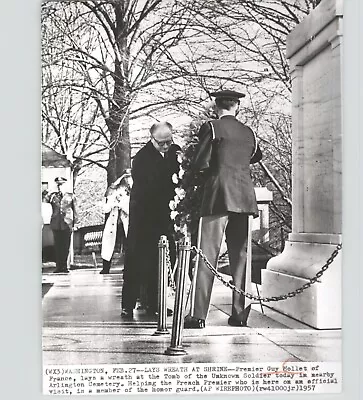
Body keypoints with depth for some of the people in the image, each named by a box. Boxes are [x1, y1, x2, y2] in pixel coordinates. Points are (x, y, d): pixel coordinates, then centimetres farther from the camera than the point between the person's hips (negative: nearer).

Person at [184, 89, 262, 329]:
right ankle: (240, 313, 12)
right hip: (244, 198, 5)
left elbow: (200, 164, -5)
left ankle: (198, 315, -4)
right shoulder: (248, 132, 13)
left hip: (218, 196, -5)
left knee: (207, 255, -4)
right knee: (240, 255, 9)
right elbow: (256, 157, 30)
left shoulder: (212, 128, -2)